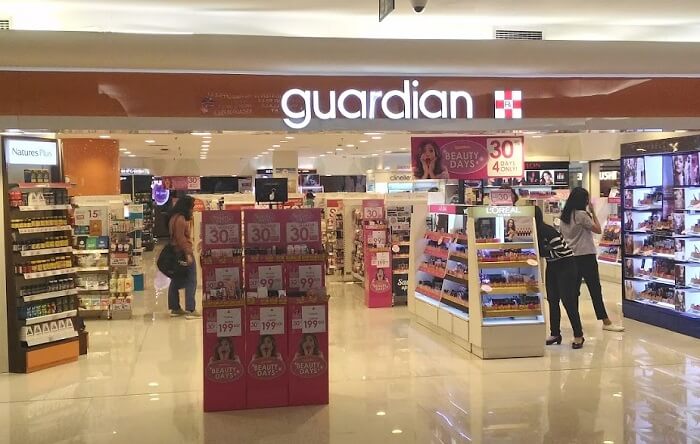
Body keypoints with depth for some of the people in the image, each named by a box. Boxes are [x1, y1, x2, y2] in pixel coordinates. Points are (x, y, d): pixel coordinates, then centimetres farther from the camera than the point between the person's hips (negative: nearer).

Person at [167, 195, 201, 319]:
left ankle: (175, 308, 20)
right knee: (191, 282, -7)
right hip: (183, 253, -10)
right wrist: (188, 254, -22)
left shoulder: (175, 217, 14)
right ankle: (190, 310, -8)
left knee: (176, 281, 13)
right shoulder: (180, 219, -16)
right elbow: (181, 238, -21)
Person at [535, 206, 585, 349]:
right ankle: (555, 334, 16)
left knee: (568, 300, -7)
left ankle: (578, 335, 0)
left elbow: (560, 251, -24)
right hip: (552, 266, 8)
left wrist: (543, 252, -22)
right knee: (552, 300, 9)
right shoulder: (536, 232, -2)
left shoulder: (548, 231, -25)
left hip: (566, 265, -8)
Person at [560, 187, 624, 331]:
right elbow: (598, 230, -7)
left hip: (572, 257, 7)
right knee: (595, 289, -4)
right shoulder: (582, 214, -13)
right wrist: (593, 212, -2)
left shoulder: (564, 216, 9)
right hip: (586, 256, -7)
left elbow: (562, 235, 15)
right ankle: (606, 322, -1)